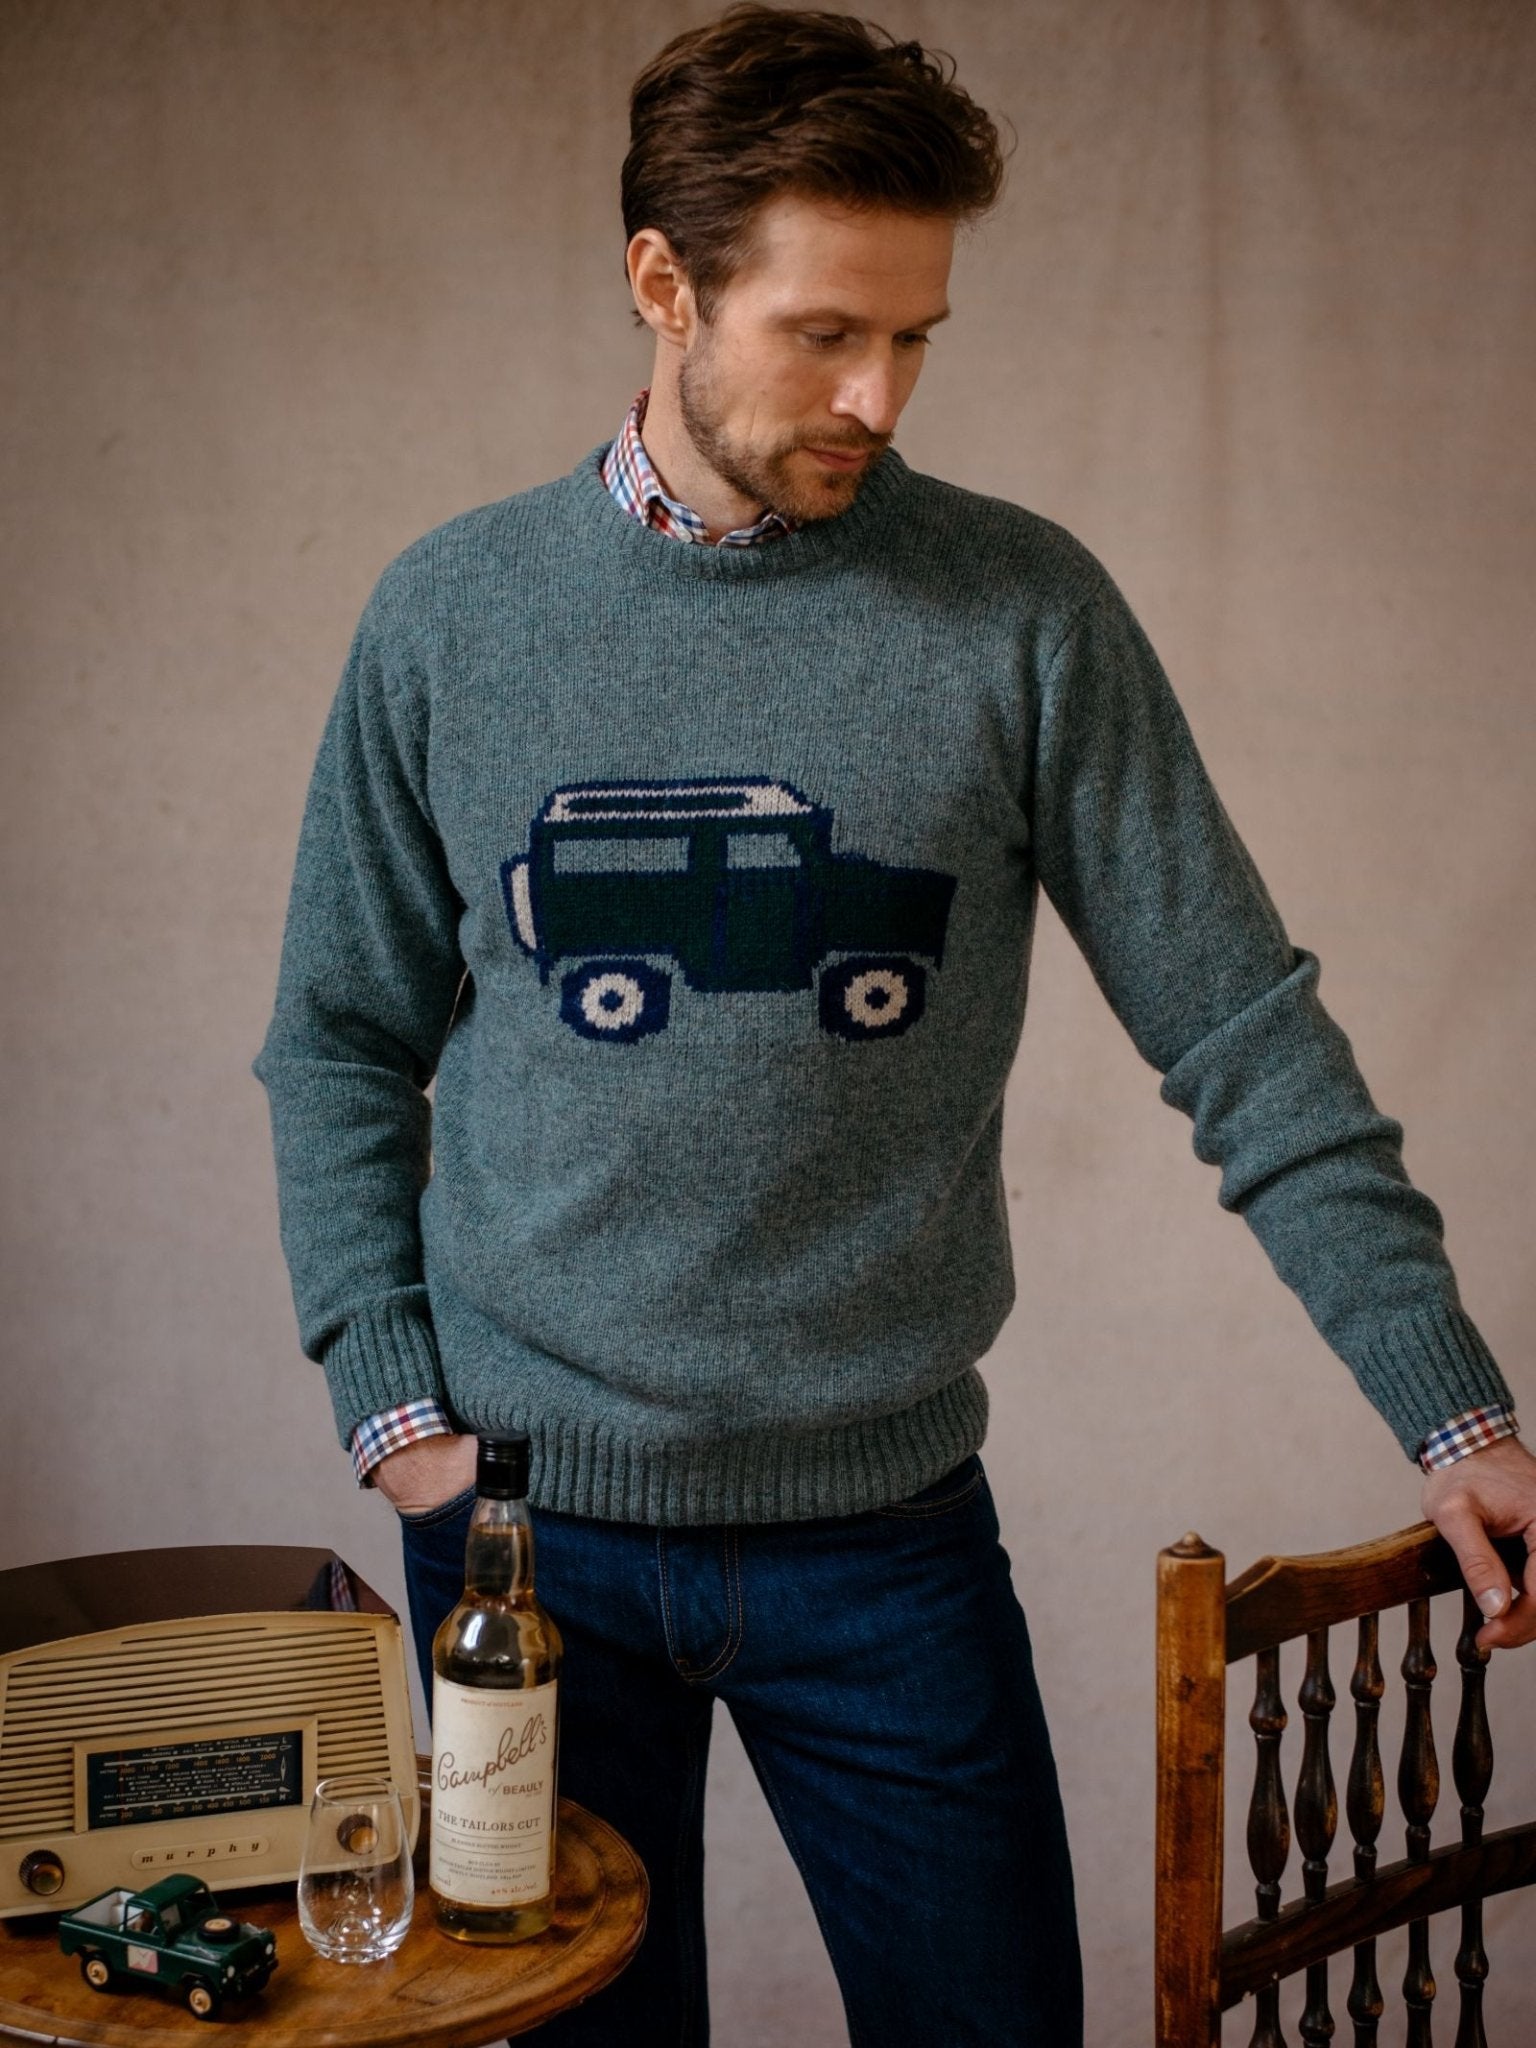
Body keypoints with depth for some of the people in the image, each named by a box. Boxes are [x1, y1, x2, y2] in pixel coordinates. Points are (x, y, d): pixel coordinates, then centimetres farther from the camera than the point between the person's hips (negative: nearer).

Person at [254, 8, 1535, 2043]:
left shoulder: (1025, 613, -5)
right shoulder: (451, 617, -1)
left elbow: (1244, 1032, -4)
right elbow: (342, 1043, 6)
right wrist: (391, 1401, -3)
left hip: (889, 1525, 0)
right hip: (531, 1515, 1)